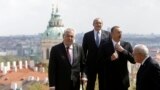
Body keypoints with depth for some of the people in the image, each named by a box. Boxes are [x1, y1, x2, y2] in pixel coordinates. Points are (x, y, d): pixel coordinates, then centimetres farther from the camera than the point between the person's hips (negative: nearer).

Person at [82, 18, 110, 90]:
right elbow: (84, 50, 4)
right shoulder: (87, 35, 1)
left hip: (104, 63, 0)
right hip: (91, 63, 0)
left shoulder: (107, 34, 1)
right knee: (90, 84, 8)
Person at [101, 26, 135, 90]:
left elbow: (133, 60, -2)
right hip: (110, 79, -1)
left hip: (123, 80, 2)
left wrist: (123, 51, -12)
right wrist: (110, 59, -20)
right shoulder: (105, 46, 0)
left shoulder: (127, 45, 4)